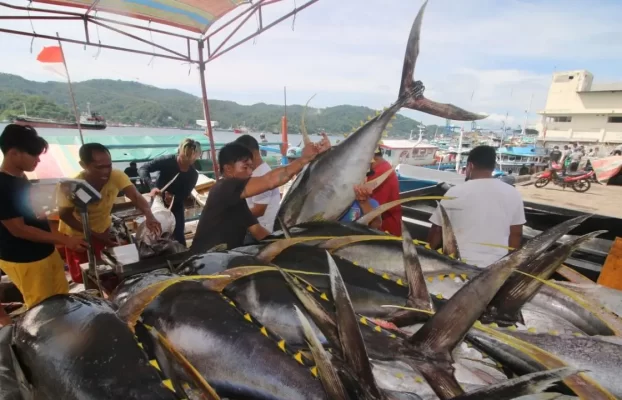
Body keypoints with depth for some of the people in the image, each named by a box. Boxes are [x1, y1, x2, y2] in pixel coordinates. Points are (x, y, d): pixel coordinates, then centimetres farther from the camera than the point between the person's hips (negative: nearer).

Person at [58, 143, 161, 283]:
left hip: (103, 230, 2)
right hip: (78, 235, -2)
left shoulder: (116, 176, -26)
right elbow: (65, 215, -19)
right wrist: (96, 235, -27)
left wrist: (149, 216, -58)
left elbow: (135, 196, -38)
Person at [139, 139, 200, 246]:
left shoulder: (193, 175, -12)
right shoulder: (167, 161, -20)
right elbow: (143, 169, -24)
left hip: (176, 208, 2)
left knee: (178, 237, 3)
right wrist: (152, 186, -40)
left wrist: (173, 198, -33)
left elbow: (184, 196, -10)